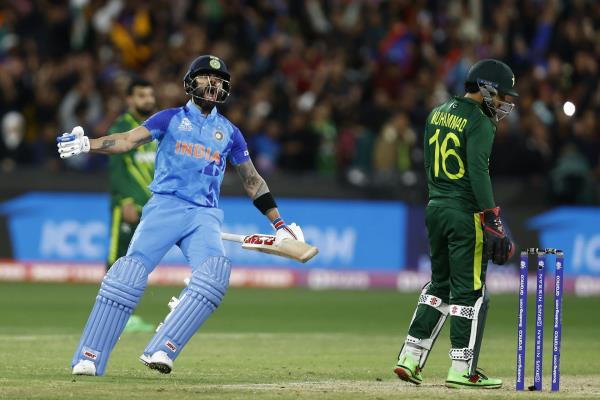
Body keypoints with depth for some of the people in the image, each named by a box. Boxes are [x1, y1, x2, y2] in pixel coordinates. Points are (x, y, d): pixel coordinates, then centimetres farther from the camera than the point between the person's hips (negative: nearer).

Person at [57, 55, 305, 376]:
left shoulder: (229, 132, 18)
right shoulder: (171, 118, 11)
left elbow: (252, 181, 24)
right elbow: (129, 140, -2)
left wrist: (279, 225, 19)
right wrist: (86, 144, -21)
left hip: (204, 215, 2)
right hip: (164, 206, -2)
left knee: (214, 272, -29)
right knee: (130, 272, -22)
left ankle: (162, 350, -33)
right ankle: (89, 358, -22)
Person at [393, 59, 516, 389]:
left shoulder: (437, 114, 12)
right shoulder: (479, 123, -12)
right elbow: (478, 173, -20)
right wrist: (493, 221, -20)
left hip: (435, 209, 8)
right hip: (466, 213, -8)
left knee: (440, 284, 17)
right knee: (469, 290, -1)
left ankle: (410, 358, 12)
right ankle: (462, 370, -1)